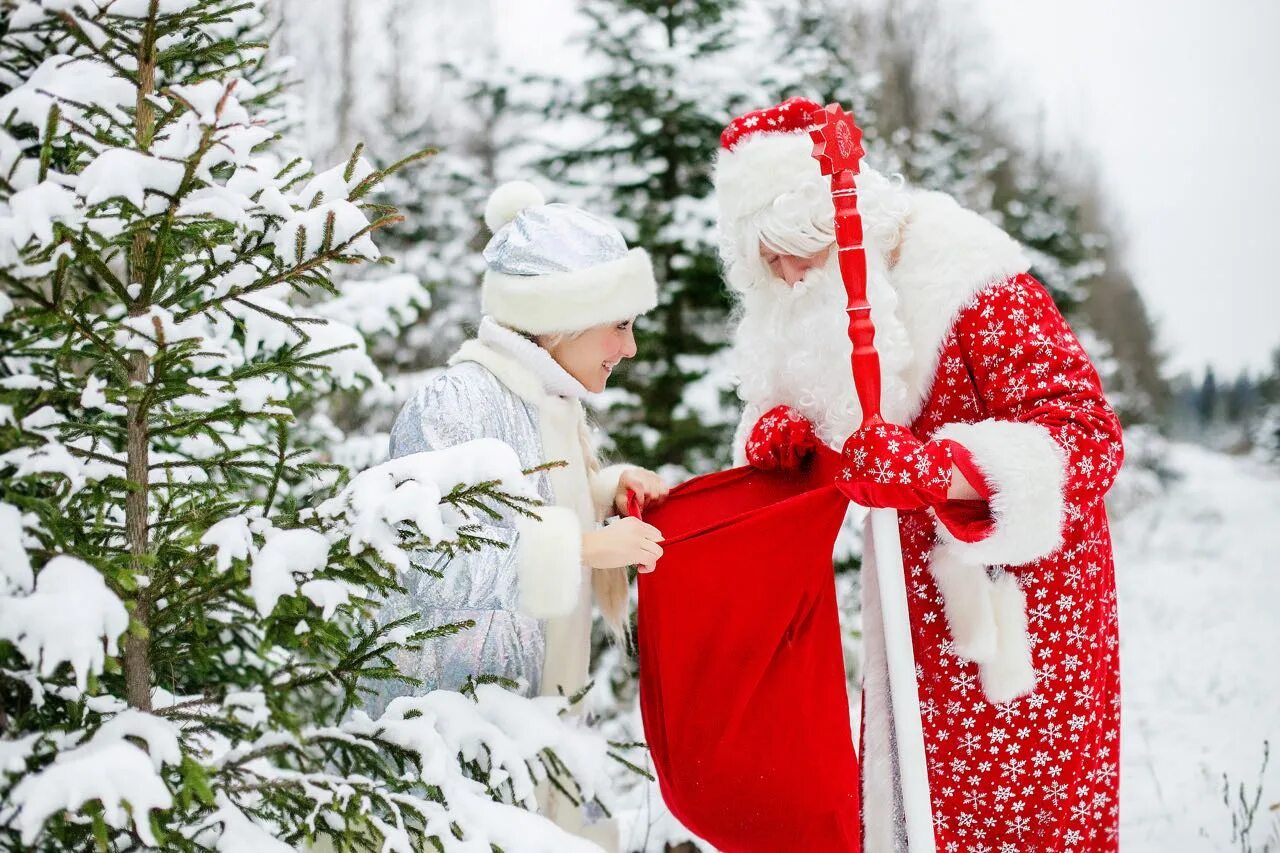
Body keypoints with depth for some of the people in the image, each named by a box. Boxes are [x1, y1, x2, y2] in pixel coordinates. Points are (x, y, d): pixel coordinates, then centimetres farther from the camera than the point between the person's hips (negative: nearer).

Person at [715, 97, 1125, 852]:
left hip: (1019, 585, -6)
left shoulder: (977, 287, -21)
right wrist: (781, 428, -12)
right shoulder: (810, 307, 1)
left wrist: (936, 470, -40)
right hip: (920, 593, 6)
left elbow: (1087, 435, -25)